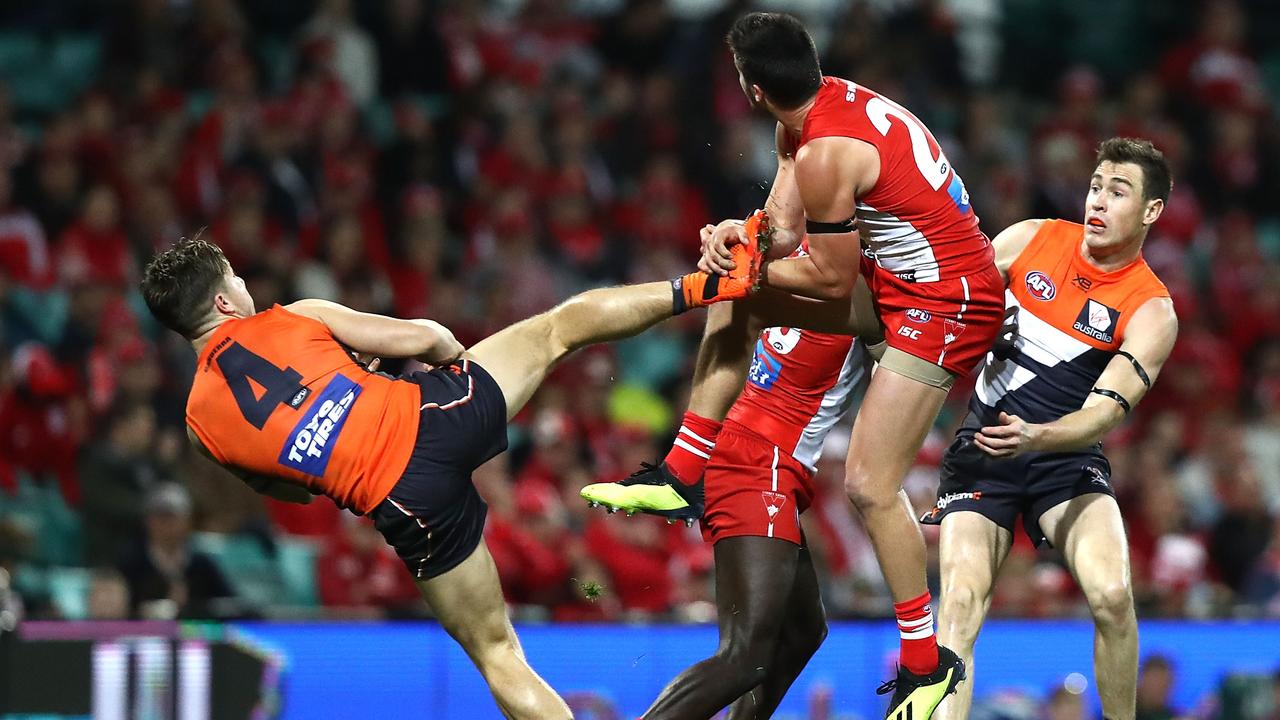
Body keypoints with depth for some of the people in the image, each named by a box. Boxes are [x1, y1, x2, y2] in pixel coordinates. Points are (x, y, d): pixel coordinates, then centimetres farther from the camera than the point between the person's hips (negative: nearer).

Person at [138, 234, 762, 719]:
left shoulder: (201, 420, 6)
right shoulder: (295, 318, 2)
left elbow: (291, 489, 19)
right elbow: (425, 339, 4)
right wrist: (458, 356, 25)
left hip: (406, 505, 1)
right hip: (432, 413, -1)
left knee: (496, 653, 12)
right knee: (560, 326, 22)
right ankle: (699, 288, 20)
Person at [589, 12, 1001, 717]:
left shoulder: (824, 155, -27)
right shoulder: (825, 101, 2)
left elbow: (833, 281, -18)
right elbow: (782, 230, 5)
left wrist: (745, 265, -6)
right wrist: (741, 236, -16)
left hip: (944, 303, -11)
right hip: (900, 268, 11)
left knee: (869, 486, -10)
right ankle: (683, 475, 19)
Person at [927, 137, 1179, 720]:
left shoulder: (1151, 313, -10)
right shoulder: (1032, 239, -1)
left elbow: (1105, 411, -22)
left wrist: (1034, 437, -39)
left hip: (1065, 457, -2)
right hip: (980, 451, 2)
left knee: (1111, 595, -25)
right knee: (960, 606, -18)